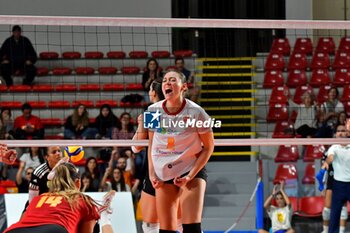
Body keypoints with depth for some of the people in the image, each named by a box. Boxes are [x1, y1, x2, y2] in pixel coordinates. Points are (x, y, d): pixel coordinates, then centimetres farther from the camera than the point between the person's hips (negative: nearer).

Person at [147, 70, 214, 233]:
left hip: (191, 172, -3)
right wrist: (152, 174, 2)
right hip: (163, 175, 3)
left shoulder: (195, 112, -12)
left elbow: (208, 147, -4)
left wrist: (190, 176, -13)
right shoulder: (153, 110, -2)